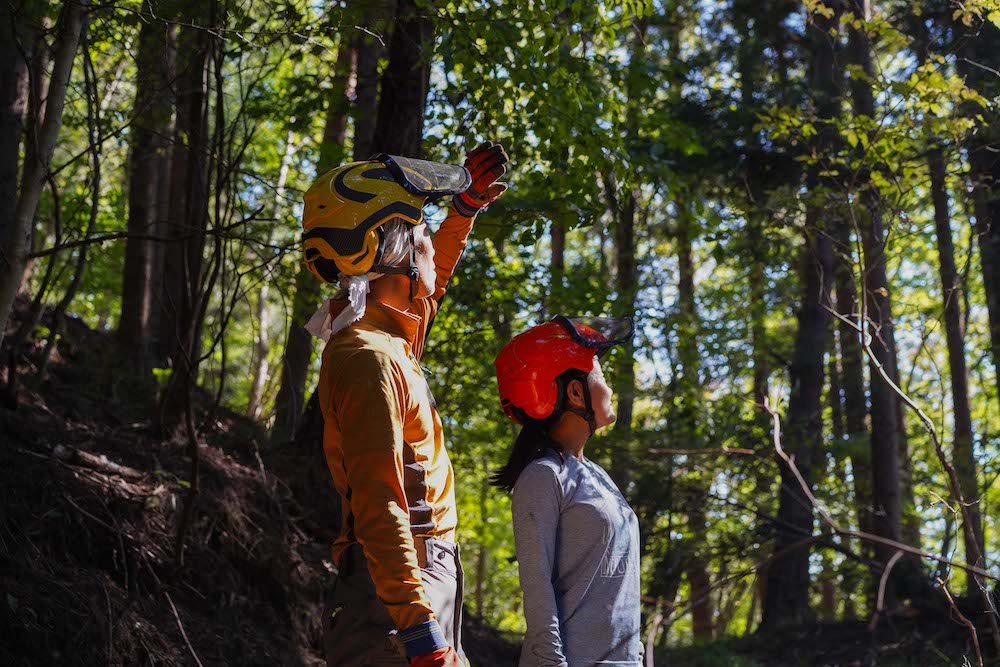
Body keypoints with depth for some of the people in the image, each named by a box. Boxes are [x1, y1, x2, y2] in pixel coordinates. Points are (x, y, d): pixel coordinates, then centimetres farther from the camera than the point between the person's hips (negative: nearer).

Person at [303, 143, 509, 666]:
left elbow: (429, 288, 38)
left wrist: (464, 209, 33)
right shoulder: (369, 360, -18)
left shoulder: (388, 338, 12)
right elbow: (379, 510, -25)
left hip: (426, 587, 10)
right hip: (395, 596, -10)